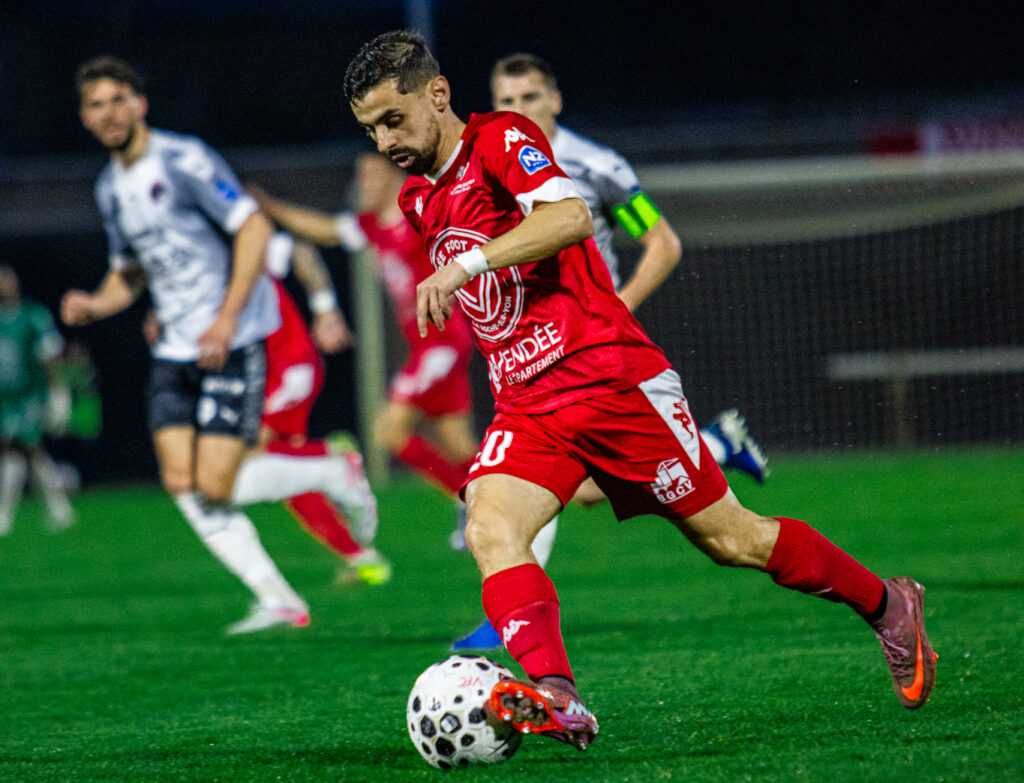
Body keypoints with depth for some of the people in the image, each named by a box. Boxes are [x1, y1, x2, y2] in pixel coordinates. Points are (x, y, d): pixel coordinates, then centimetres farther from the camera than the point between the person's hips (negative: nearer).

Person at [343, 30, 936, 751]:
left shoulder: (501, 138, -11)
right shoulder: (419, 200, 14)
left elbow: (569, 215, -31)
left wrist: (468, 263, -39)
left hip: (613, 379, -7)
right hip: (526, 407, 7)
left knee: (729, 537, 1)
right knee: (490, 530, -22)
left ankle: (886, 605, 23)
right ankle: (555, 699, -36)